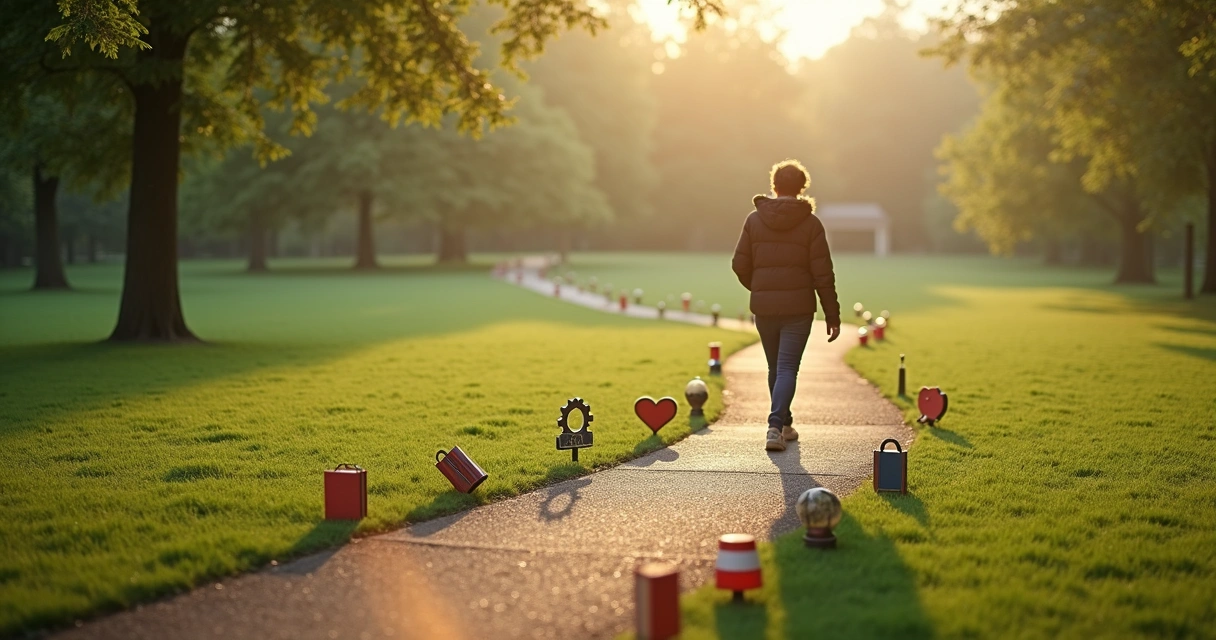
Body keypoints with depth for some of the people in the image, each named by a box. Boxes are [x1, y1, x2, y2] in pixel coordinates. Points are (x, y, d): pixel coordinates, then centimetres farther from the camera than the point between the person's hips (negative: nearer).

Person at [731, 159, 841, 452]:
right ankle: (776, 426, -17)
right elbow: (823, 274, -6)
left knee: (775, 368, 18)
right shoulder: (810, 223, -4)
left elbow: (740, 264, 2)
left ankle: (784, 424, 29)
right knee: (787, 368, -2)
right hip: (798, 307, -3)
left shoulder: (754, 220, 2)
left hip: (763, 307, 3)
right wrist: (832, 315, -1)